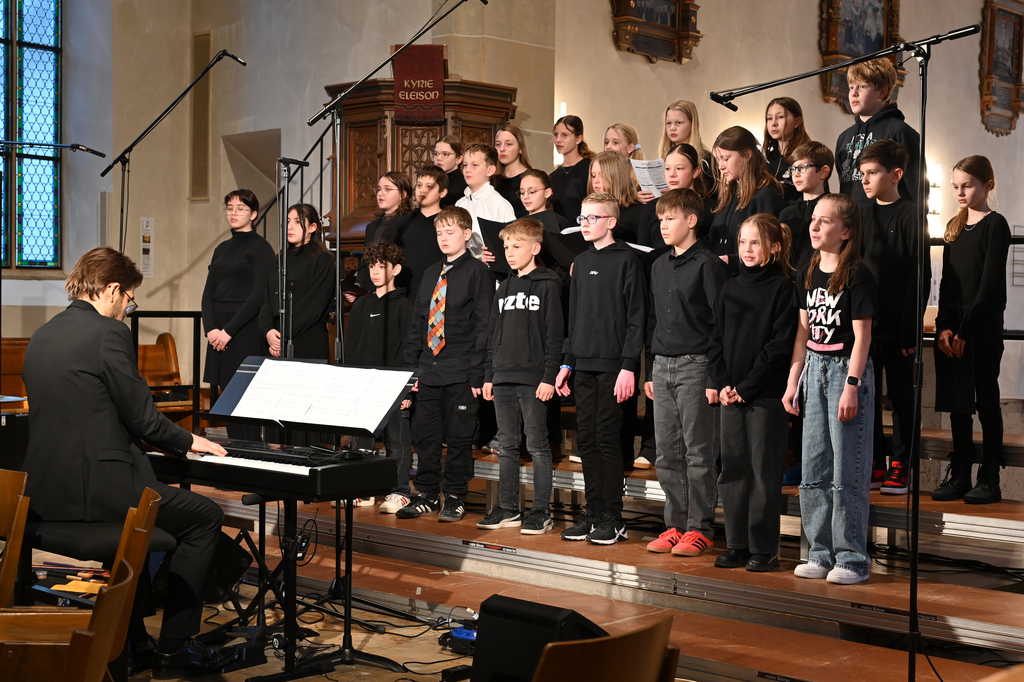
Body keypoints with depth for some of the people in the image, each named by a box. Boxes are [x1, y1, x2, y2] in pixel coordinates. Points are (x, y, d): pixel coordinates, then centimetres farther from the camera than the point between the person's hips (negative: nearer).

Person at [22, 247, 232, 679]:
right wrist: (187, 442, 9)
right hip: (93, 489, -9)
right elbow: (142, 417, -11)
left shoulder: (41, 336, 14)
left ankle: (132, 643, 33)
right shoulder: (109, 332, -11)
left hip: (43, 493, 9)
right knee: (206, 518, 8)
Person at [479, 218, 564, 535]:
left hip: (533, 379, -7)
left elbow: (554, 334, -9)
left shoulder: (548, 285, -4)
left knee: (537, 446, -2)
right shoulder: (504, 288, 16)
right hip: (503, 378, 7)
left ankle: (541, 512, 3)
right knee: (506, 447, 10)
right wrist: (488, 375, 14)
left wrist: (549, 377, -15)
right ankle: (508, 509, 17)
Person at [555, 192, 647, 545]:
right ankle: (593, 512, 15)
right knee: (587, 438, 8)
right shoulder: (581, 262, 16)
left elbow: (636, 317, -10)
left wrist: (629, 366, -16)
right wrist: (567, 362, 16)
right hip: (584, 365, 7)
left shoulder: (626, 260, -5)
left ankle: (612, 517, 4)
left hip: (612, 365, -6)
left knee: (607, 437, -4)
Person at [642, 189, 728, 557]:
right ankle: (676, 524, 17)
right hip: (663, 366, 7)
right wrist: (650, 371, 15)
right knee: (667, 454, 8)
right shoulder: (659, 266, 15)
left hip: (695, 365, -7)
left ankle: (699, 528, 5)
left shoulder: (708, 264, -7)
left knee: (698, 452, -2)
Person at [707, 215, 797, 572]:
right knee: (732, 469, 9)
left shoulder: (782, 288, -5)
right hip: (730, 394, 6)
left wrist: (747, 387, -12)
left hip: (766, 394, -6)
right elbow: (714, 338, 12)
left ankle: (764, 549, 7)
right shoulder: (729, 289, 12)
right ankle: (737, 545, 18)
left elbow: (781, 345, -11)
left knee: (764, 470, -1)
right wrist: (722, 383, -1)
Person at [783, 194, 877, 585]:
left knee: (847, 471, -3)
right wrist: (793, 381, 12)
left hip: (847, 369, -7)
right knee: (814, 468, 9)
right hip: (815, 369, 7)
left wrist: (851, 385, -16)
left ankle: (852, 559, 6)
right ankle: (822, 553, 18)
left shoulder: (857, 275, -10)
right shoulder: (808, 275, 10)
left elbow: (862, 336, -11)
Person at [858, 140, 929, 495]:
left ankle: (899, 466, 13)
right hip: (863, 323, 5)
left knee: (901, 396, 5)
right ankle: (875, 464, 18)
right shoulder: (863, 215, 10)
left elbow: (920, 278, -9)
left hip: (897, 327, -5)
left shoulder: (910, 216, -6)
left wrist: (911, 330, -13)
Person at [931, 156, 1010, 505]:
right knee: (957, 403, 7)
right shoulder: (955, 227, 13)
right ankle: (959, 475, 13)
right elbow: (947, 281, 11)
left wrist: (965, 329, -14)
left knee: (986, 399, -1)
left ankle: (990, 478, 5)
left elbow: (990, 285, -12)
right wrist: (944, 327, -1)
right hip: (951, 329, 6)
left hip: (983, 328, -6)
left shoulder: (995, 225, -6)